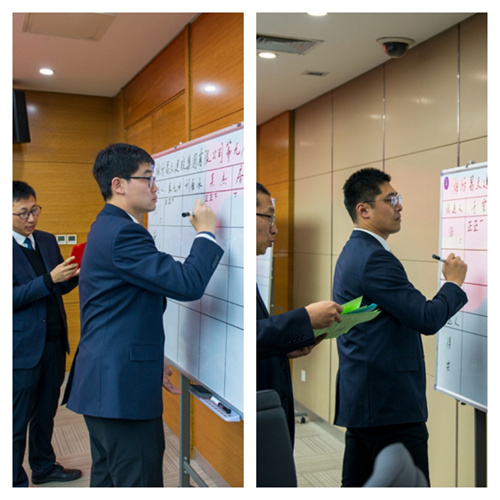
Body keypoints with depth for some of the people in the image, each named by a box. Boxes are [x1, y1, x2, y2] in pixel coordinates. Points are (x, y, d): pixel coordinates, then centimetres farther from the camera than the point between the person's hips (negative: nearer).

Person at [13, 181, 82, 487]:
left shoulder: (47, 240, 9)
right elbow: (12, 297, -19)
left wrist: (75, 275, -7)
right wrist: (49, 279, -27)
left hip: (55, 343, 7)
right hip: (24, 348, -6)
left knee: (46, 412, 21)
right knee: (18, 420, 7)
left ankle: (44, 467, 39)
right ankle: (16, 481, 23)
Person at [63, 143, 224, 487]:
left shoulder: (107, 228, 16)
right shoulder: (123, 233, -18)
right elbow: (188, 284, -23)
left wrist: (153, 359, 20)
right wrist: (206, 232, -8)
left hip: (102, 382, 11)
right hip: (122, 385, -11)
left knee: (106, 481, 18)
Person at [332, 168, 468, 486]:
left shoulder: (353, 252, 15)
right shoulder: (375, 258, -18)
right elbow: (427, 319, -19)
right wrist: (454, 282, -3)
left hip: (360, 399, 10)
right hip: (391, 404, -10)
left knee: (357, 486, 15)